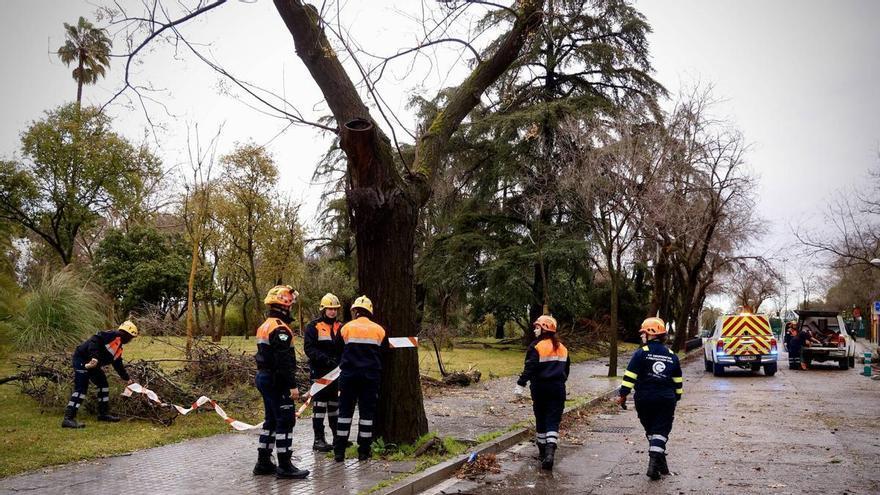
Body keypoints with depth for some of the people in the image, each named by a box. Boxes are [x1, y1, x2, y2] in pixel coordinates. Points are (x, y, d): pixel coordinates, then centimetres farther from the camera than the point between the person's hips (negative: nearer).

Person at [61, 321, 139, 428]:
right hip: (81, 359, -11)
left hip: (91, 364, 11)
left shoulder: (119, 349, 18)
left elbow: (119, 366, 26)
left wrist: (127, 379, 27)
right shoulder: (113, 335, -12)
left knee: (103, 384, 13)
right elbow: (95, 340, -25)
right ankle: (68, 418, -17)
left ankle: (104, 413, 22)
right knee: (80, 389, -15)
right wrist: (94, 357, -35)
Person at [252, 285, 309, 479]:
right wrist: (292, 385, -21)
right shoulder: (280, 328, -18)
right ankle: (284, 466, 0)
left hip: (263, 376, 11)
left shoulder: (265, 326, 15)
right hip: (277, 381, -11)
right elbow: (284, 361, -23)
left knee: (272, 420, 17)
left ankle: (263, 463, 23)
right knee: (286, 420, -4)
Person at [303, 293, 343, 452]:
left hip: (336, 371, 6)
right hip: (319, 371, -6)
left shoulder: (340, 327, 12)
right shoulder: (313, 326, -5)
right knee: (320, 405, -2)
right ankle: (318, 440, 4)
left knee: (335, 404, 14)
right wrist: (326, 359, -23)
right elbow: (309, 348, -13)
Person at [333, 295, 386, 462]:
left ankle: (339, 451, 7)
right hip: (372, 376, 1)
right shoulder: (379, 330, 3)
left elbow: (338, 351, 5)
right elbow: (383, 354, 8)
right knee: (367, 412, 7)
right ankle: (364, 451, 9)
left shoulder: (346, 328, -2)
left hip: (349, 374, -1)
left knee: (345, 411, 6)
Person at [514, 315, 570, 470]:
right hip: (558, 388, 3)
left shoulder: (536, 346, -10)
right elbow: (567, 368, 17)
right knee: (553, 421, 0)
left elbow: (529, 368, -17)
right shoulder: (562, 348, 10)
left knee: (541, 420, 11)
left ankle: (542, 452, 21)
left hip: (540, 388, -3)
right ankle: (550, 452, -17)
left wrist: (520, 384, -15)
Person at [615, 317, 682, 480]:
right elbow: (678, 382, 14)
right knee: (661, 431, 2)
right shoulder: (672, 356, 7)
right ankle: (654, 463, -12)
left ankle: (660, 462, 21)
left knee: (651, 431, 15)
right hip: (666, 400, 2)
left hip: (644, 399, -2)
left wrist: (623, 394, -5)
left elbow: (630, 376, -11)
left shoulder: (641, 353, -7)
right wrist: (676, 398, 25)